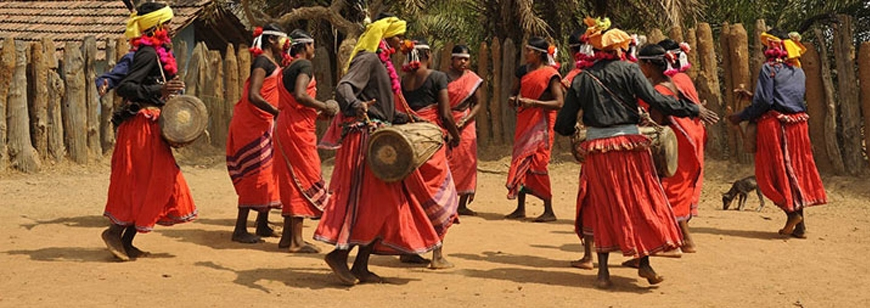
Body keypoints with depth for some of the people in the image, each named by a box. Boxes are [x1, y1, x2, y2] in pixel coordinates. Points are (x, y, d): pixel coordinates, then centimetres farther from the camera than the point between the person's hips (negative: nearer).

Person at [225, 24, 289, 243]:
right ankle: (240, 229, -5)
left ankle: (262, 225, 22)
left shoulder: (272, 63, 16)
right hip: (253, 125, -10)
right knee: (255, 174, -9)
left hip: (263, 125, 10)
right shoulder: (262, 62, -14)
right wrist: (278, 112, -25)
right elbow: (253, 96, -25)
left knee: (268, 172, 13)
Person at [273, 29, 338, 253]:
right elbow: (300, 95, -24)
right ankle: (296, 241, -7)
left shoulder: (286, 70, 20)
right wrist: (324, 107, -12)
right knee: (304, 179, -6)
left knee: (291, 181, 13)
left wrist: (317, 114, 19)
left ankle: (287, 236, 16)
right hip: (298, 130, -9)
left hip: (285, 126, 10)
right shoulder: (305, 66, -9)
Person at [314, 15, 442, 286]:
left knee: (380, 203, 6)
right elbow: (344, 87, -24)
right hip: (365, 137, -10)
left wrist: (406, 120, 28)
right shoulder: (368, 59, -8)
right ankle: (339, 253, -9)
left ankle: (361, 266, 8)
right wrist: (355, 106, -44)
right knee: (368, 200, -14)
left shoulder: (382, 63, 22)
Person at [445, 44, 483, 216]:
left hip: (466, 125, 3)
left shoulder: (473, 79, 7)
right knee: (447, 162, -9)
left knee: (467, 162, 1)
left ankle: (462, 205, 10)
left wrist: (465, 120, -9)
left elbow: (478, 103, 6)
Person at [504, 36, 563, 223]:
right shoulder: (523, 71, 10)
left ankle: (549, 211, -1)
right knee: (520, 162, 7)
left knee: (537, 165, -9)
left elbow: (559, 102, -15)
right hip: (524, 122, 7)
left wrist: (534, 102, -23)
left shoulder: (550, 74, -9)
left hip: (541, 123, -7)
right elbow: (515, 93, 23)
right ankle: (520, 208, 15)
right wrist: (514, 100, 0)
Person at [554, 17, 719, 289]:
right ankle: (644, 263, 11)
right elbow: (656, 101, -12)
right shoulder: (628, 70, -3)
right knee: (639, 203, 9)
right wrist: (694, 110, -5)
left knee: (604, 208, 10)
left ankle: (603, 271, 8)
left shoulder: (581, 79, 6)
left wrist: (572, 132, 28)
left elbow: (563, 124, 5)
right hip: (629, 144, -3)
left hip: (596, 148, 3)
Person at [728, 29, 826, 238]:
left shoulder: (769, 68, -8)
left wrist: (741, 117, -3)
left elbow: (764, 102, -15)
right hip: (797, 125, 7)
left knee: (774, 172, 2)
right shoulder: (799, 72, 15)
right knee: (796, 171, 10)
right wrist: (752, 96, 25)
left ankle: (792, 212, -10)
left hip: (775, 125, -7)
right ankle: (800, 225, 10)